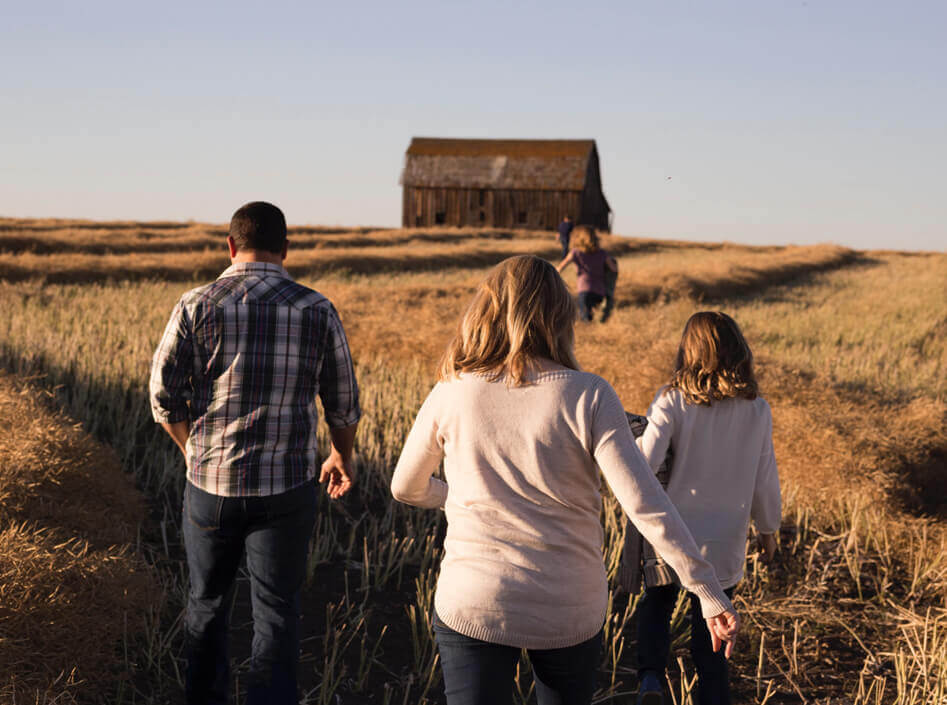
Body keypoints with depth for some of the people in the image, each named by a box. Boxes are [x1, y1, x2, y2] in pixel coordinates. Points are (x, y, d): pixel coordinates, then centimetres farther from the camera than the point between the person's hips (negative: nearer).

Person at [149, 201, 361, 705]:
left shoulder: (196, 306, -6)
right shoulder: (317, 311, -4)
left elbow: (164, 393, -2)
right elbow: (343, 404, 5)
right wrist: (342, 457, 23)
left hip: (210, 483, 1)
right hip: (286, 490, -1)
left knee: (207, 604, 20)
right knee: (277, 613, 6)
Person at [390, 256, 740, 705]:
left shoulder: (450, 396, -6)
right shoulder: (588, 398, -12)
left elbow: (406, 488, 8)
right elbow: (645, 504, -17)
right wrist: (711, 594, -12)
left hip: (473, 604, 0)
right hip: (571, 612, 0)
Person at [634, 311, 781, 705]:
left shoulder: (672, 401, -13)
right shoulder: (757, 410, -6)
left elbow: (644, 464, -22)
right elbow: (765, 480, 1)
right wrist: (768, 528, 17)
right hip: (724, 545, 1)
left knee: (656, 606, 21)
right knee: (709, 640, 15)